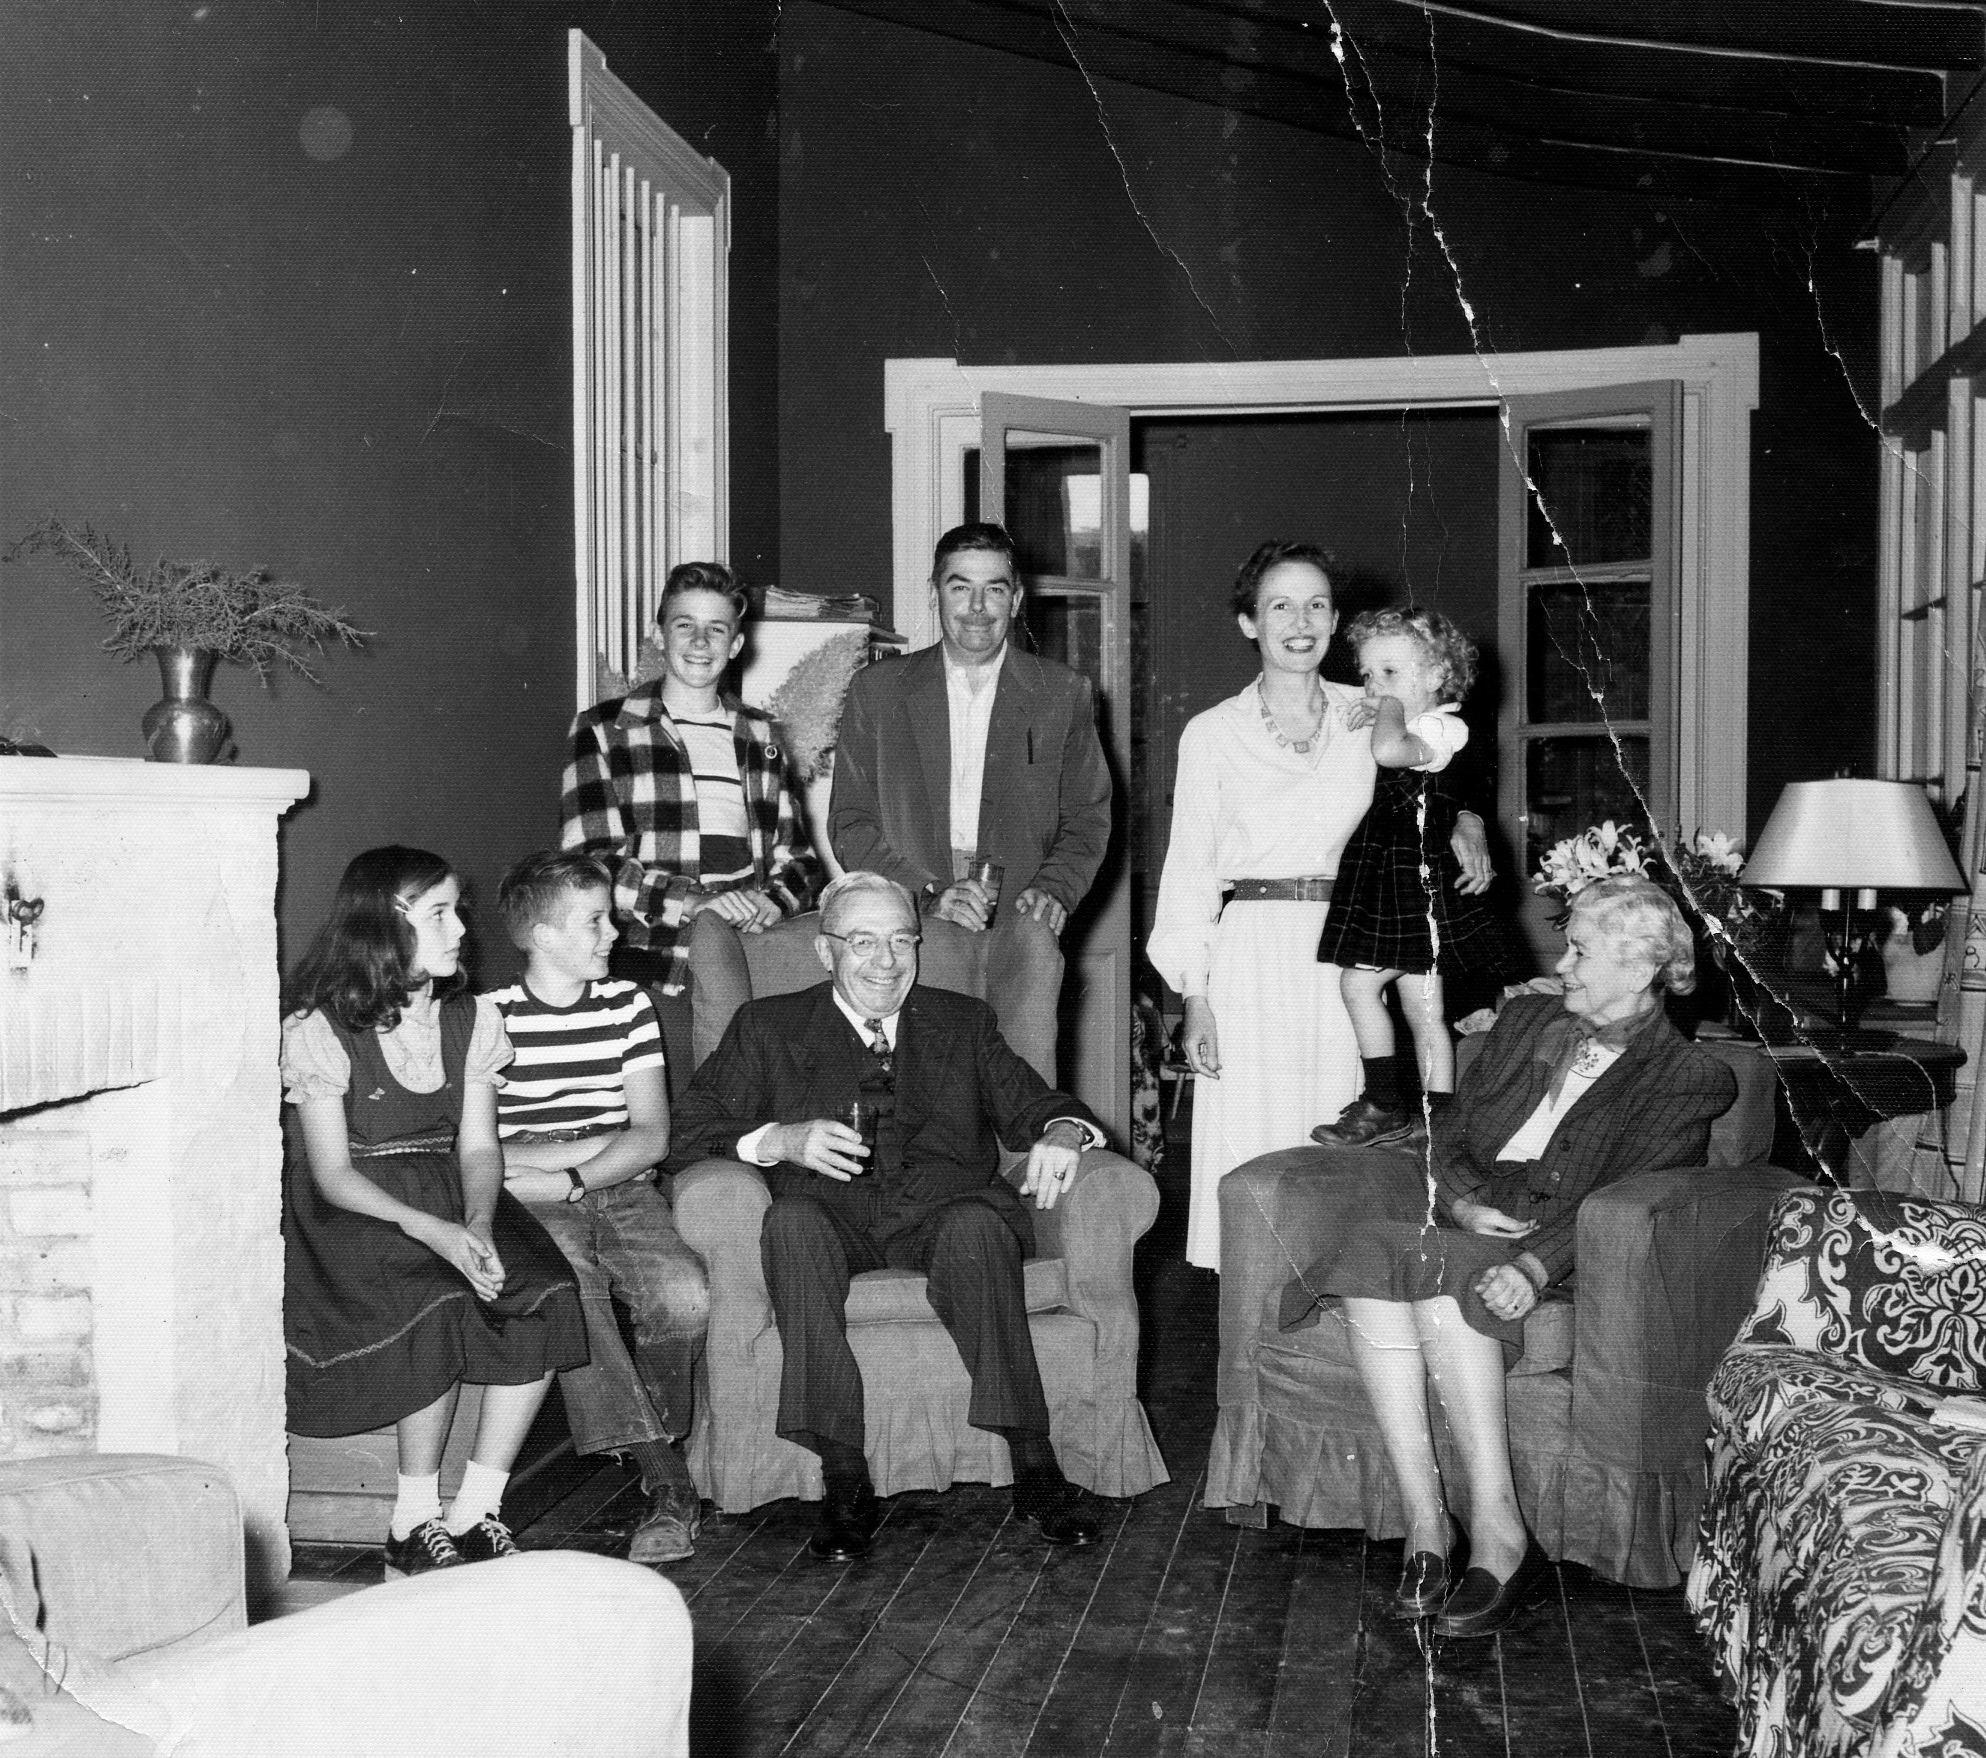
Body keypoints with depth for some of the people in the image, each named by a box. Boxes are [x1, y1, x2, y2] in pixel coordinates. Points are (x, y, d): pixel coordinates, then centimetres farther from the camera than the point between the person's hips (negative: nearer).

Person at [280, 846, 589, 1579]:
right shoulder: (319, 1029, -9)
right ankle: (414, 1519, -15)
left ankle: (474, 1511, -13)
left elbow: (478, 1148, 3)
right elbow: (332, 1171, -12)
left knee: (544, 1293, -23)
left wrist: (478, 1224, -20)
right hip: (354, 1211, -4)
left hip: (451, 1198, 5)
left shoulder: (472, 1020, 6)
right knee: (438, 1304, -32)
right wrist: (429, 1228, -28)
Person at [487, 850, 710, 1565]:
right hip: (536, 1208, -2)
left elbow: (651, 1138, 5)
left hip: (625, 1192, 2)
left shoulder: (628, 1005, 11)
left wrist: (566, 1176, -11)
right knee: (568, 1298, -33)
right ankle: (668, 1482, -29)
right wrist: (608, 1139, -4)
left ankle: (656, 1434, -1)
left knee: (683, 1292, -28)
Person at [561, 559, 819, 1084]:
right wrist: (695, 901, -16)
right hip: (653, 968, -4)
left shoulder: (759, 737, 20)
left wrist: (774, 900, -4)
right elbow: (590, 863, -3)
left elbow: (797, 857, 19)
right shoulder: (604, 731, 6)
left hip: (751, 951, 4)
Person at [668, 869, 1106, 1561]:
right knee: (792, 1221, -34)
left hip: (941, 1209, 1)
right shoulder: (768, 1026, 16)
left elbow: (1027, 1101, 13)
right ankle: (846, 1483, -32)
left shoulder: (962, 1021, 22)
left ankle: (1034, 1470, -34)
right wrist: (779, 1140, -12)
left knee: (976, 1223, -34)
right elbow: (690, 1133, 7)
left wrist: (1060, 1130, -11)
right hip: (832, 1214, 0)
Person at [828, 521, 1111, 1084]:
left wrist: (1055, 887, -3)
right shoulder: (878, 690, 12)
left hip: (1018, 923, 1)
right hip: (915, 925, 0)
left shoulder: (1064, 694, 14)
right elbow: (850, 825, 9)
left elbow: (1088, 817, 17)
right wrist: (927, 892, -6)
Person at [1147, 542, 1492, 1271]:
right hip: (1252, 956, -2)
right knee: (1253, 1144, -3)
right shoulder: (1213, 733, 4)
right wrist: (1194, 999, -2)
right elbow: (1190, 870, 4)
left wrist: (1464, 823, -1)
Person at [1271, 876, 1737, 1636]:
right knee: (1374, 1255, -31)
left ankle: (1497, 1530, -37)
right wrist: (1464, 1200, -4)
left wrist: (1536, 1265, -26)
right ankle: (1424, 1521, -34)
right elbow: (1450, 1127, 20)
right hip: (1461, 1221, 5)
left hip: (1558, 1251, -5)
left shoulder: (1692, 1079, 5)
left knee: (1436, 1271, -36)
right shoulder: (1526, 1019, 23)